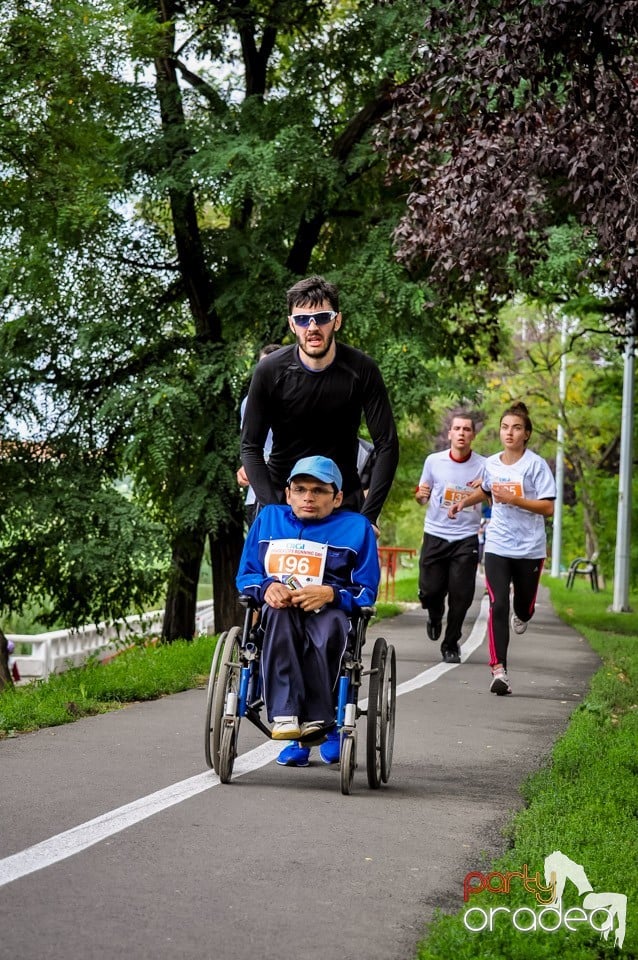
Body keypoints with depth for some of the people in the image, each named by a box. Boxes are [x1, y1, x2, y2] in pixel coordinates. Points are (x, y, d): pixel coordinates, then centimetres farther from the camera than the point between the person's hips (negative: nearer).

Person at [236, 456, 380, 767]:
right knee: (278, 614, -37)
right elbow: (245, 575, 17)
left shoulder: (356, 527, 10)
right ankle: (285, 715, -45)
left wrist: (330, 594, -15)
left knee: (330, 624, -39)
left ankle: (317, 721, -29)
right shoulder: (269, 518, 18)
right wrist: (267, 587, -7)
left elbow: (366, 592, 6)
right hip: (280, 609, 2)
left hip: (330, 611, -2)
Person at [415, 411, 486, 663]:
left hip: (466, 538, -1)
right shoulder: (433, 461, 3)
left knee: (461, 595, -5)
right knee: (430, 590, -2)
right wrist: (420, 495, -10)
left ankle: (451, 645, 13)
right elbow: (423, 497, 14)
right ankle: (435, 617, 34)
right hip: (435, 535, 1)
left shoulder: (483, 466, -1)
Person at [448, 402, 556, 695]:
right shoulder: (491, 464, 5)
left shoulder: (536, 464, -9)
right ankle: (499, 670, -17)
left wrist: (513, 499, -21)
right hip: (498, 547, 2)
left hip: (530, 549, -2)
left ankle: (521, 616, 53)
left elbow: (548, 507, -13)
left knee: (523, 606, 13)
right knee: (498, 606, -13)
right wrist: (464, 502, 12)